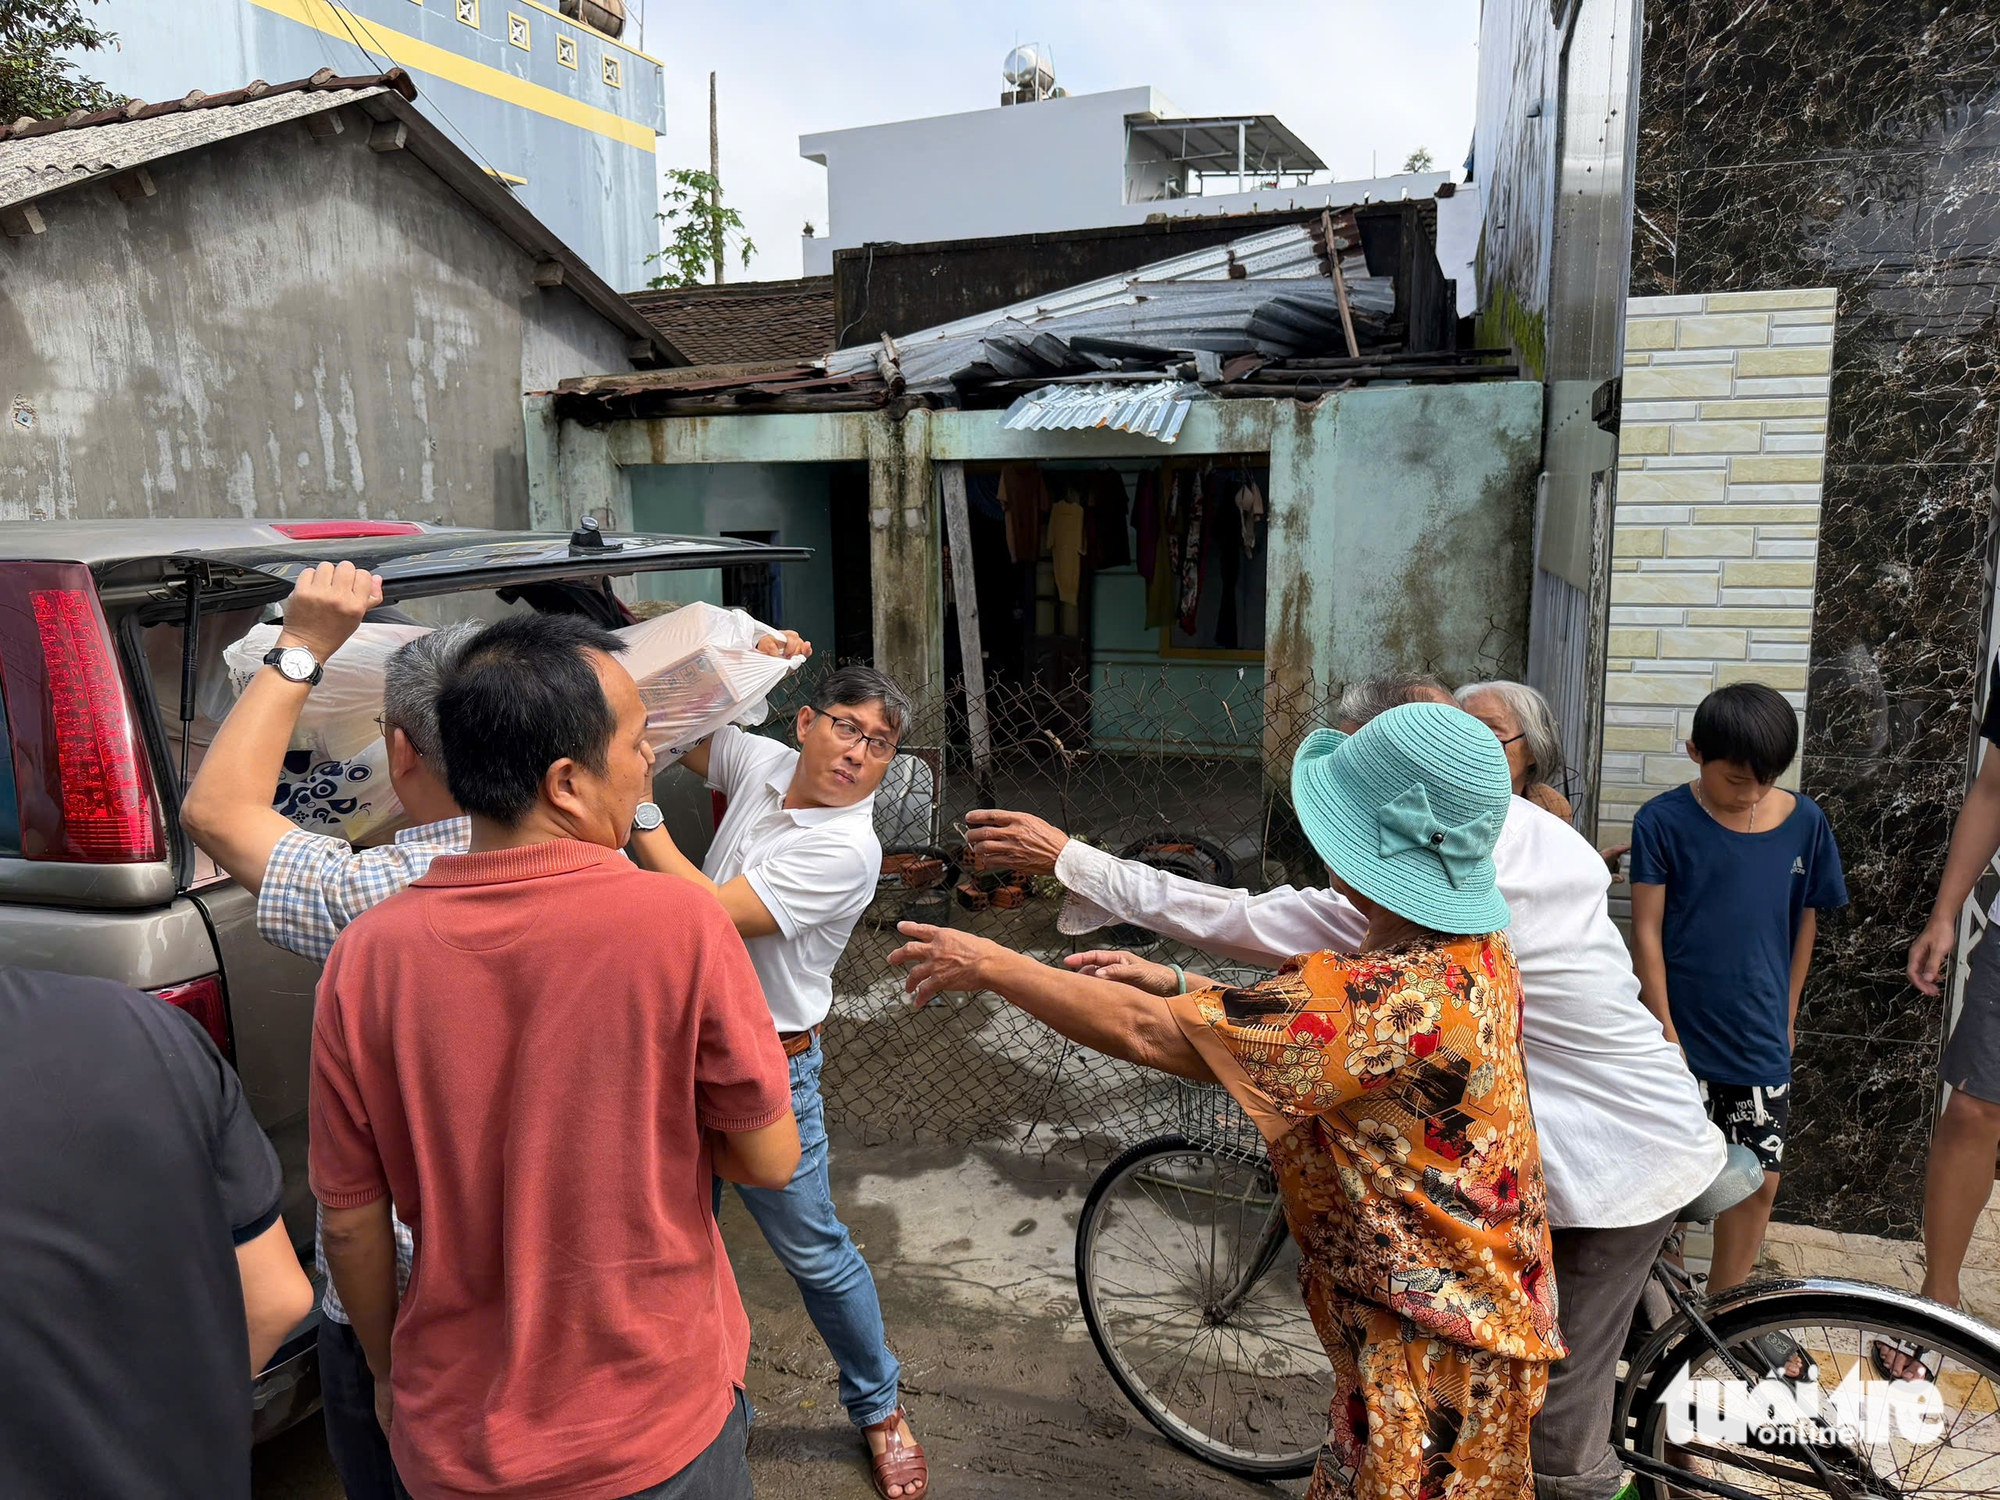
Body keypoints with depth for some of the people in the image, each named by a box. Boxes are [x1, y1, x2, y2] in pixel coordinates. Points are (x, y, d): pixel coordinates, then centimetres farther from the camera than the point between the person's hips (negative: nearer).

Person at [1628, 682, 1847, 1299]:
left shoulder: (1804, 821, 1)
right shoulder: (1664, 820, -9)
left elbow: (1804, 923, 12)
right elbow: (1647, 931, -8)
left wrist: (1787, 1014, 16)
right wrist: (1666, 1033, -10)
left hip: (1760, 1041, 3)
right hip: (1683, 1038, -3)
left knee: (1758, 1180, 7)